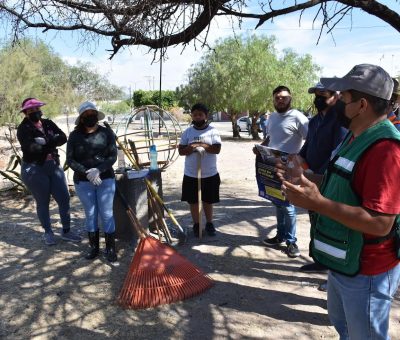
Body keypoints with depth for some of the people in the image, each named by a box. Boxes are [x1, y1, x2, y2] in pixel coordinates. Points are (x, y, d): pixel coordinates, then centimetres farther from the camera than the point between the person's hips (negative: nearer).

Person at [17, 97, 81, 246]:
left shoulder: (48, 124, 8)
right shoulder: (23, 129, -7)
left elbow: (63, 138, -8)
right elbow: (31, 148, -23)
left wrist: (46, 141, -20)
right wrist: (51, 145, -11)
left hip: (54, 166, 5)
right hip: (34, 170, -5)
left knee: (64, 198, 4)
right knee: (43, 202, 6)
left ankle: (66, 231, 19)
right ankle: (48, 232, 25)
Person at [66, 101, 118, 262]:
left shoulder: (106, 133, -3)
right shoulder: (74, 136, -1)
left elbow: (113, 156, -6)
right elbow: (70, 160, -4)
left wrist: (98, 170, -20)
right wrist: (86, 172, -17)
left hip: (105, 180, -1)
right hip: (83, 182, 1)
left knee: (107, 214, 2)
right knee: (90, 215, 11)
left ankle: (110, 248, 14)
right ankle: (94, 247, 26)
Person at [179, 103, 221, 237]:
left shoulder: (213, 131, -4)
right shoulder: (187, 132, 2)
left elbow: (217, 149, -14)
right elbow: (181, 151, -2)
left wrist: (199, 144, -18)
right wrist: (194, 147, -20)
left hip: (210, 174, -1)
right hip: (191, 174, 2)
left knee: (208, 201, 13)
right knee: (193, 201, 10)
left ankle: (209, 224, 30)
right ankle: (196, 224, 26)